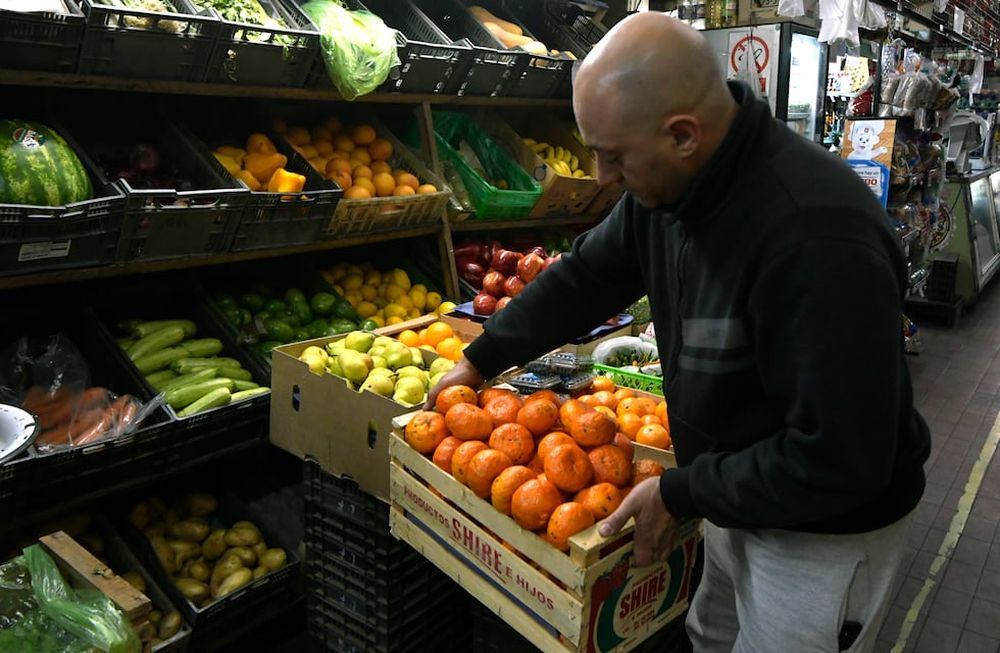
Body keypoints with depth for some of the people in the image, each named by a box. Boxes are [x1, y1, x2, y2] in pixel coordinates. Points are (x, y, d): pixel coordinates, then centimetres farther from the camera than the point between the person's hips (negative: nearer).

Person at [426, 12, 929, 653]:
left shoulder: (818, 239, -36)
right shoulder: (669, 183, -10)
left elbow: (836, 460, -31)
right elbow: (585, 276, 5)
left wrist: (680, 494, -22)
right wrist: (481, 360, 8)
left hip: (829, 522, -7)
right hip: (735, 492, 7)